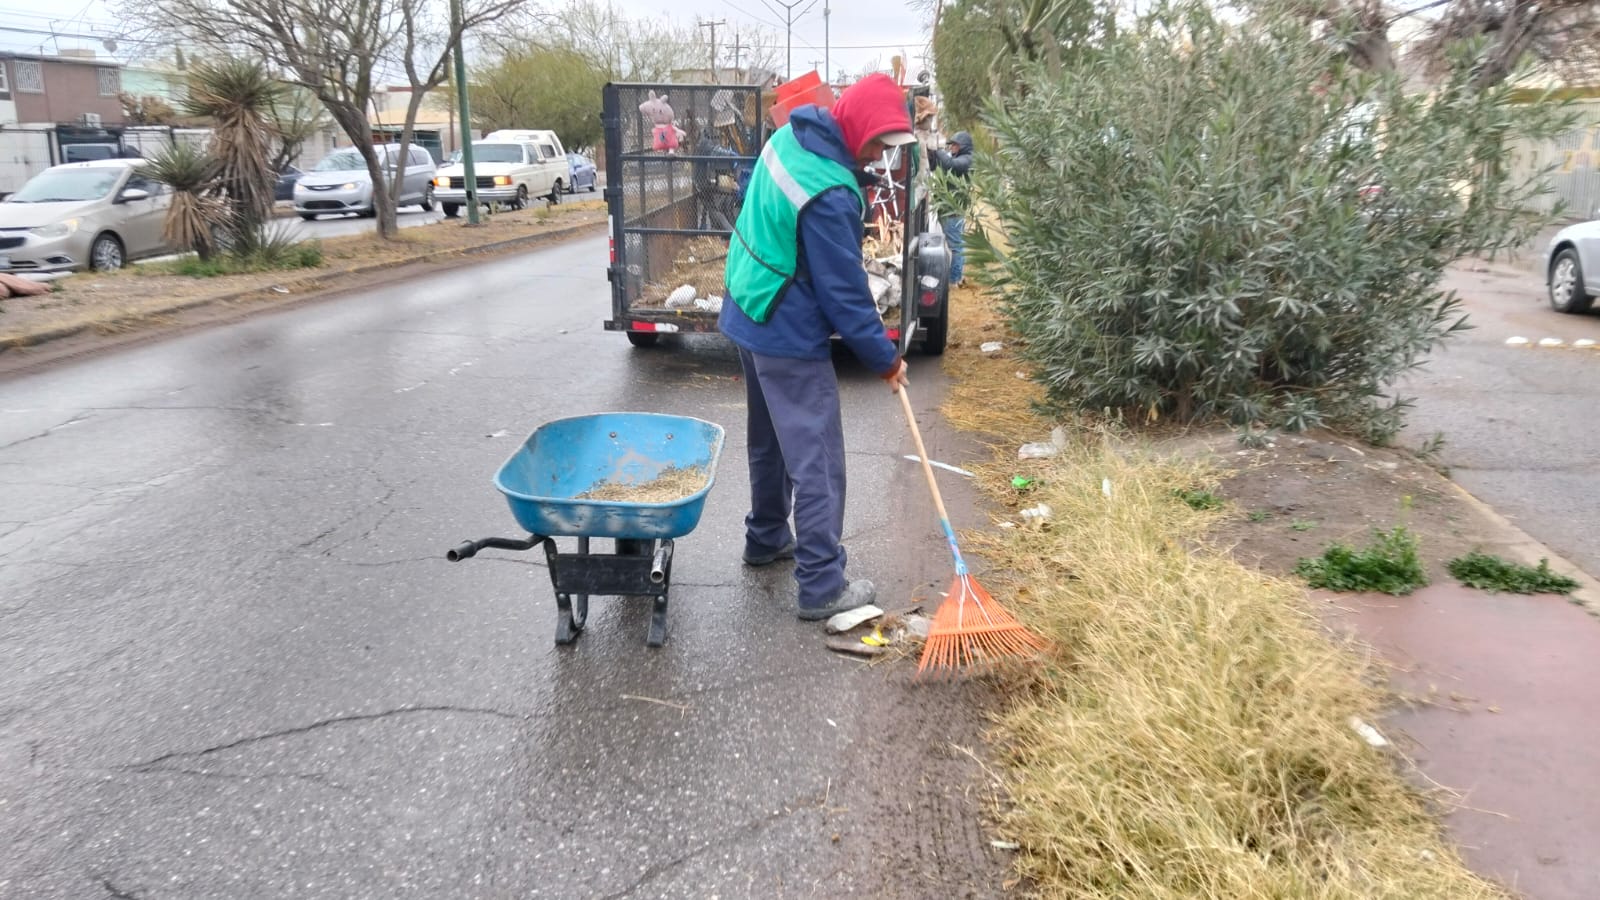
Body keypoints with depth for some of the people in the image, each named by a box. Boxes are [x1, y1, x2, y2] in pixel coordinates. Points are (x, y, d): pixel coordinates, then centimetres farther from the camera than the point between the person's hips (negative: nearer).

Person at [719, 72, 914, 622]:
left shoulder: (790, 137, 0)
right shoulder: (830, 195, -28)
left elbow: (755, 202, 20)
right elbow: (845, 293, -22)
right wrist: (885, 358, -11)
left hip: (749, 316, 10)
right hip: (790, 337, -10)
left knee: (770, 441, 23)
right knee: (816, 460, -4)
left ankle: (767, 538, 38)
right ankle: (822, 586, 1)